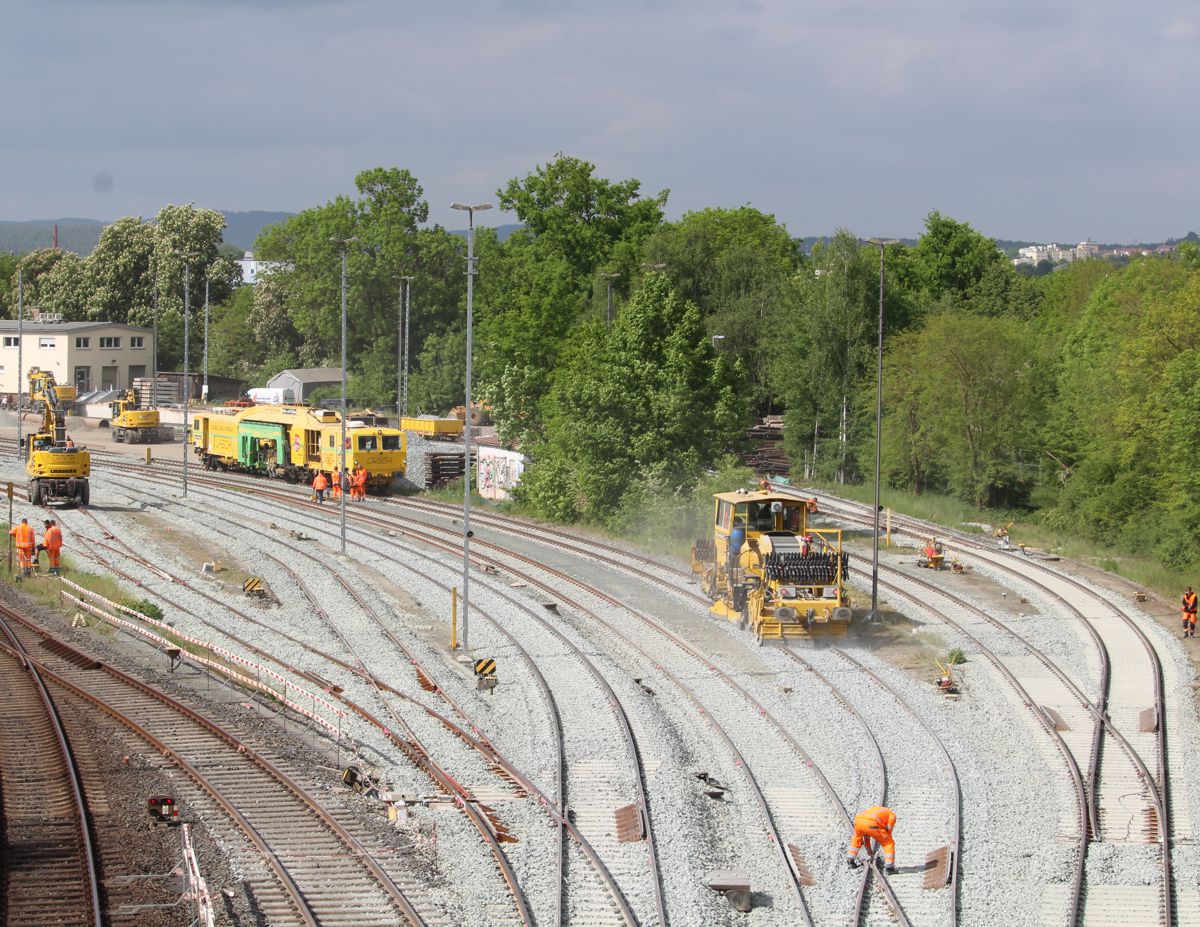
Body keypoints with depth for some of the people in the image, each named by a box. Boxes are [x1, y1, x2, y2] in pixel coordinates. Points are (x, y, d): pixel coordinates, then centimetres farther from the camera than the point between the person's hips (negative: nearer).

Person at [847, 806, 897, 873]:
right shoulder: (892, 815, 26)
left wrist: (868, 849, 51)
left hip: (858, 821, 6)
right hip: (871, 824, -6)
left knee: (857, 839, 37)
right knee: (889, 843, 12)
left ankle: (850, 861, 39)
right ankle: (889, 866, 6)